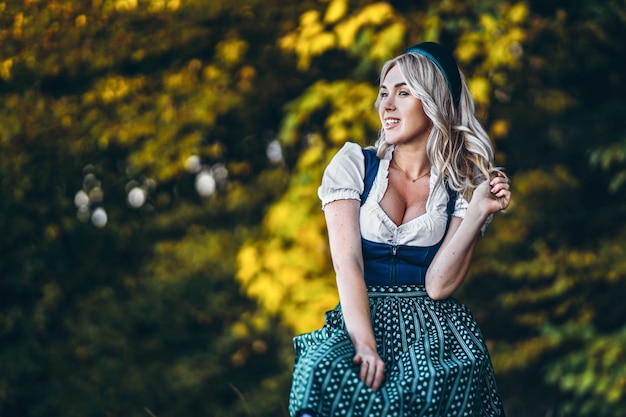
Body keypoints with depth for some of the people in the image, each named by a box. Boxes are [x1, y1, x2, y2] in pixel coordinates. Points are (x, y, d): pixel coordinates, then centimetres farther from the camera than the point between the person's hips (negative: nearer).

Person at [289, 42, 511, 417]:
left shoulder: (461, 187, 7)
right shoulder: (353, 165, 7)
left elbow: (438, 285, -4)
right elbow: (347, 263, -6)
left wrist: (479, 212, -13)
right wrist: (365, 345, -21)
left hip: (433, 325, 1)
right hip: (363, 318, -1)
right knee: (325, 372, -35)